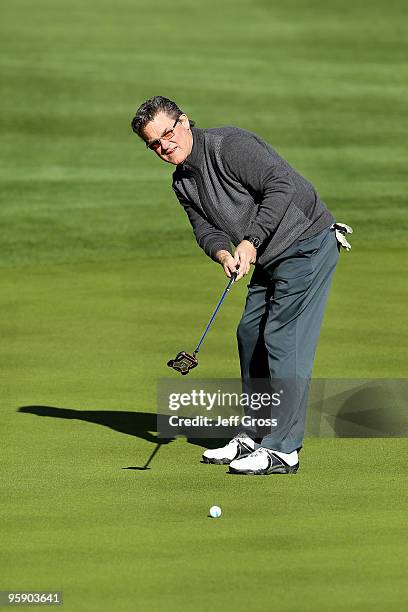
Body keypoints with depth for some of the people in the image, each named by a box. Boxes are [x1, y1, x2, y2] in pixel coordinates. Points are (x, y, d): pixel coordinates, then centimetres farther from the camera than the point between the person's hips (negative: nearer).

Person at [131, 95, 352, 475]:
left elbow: (282, 185, -26)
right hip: (271, 258, 10)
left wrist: (250, 242, -26)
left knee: (284, 339, -13)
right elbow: (206, 228, 6)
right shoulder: (182, 182, 9)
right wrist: (223, 254, -17)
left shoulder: (229, 145, -19)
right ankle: (255, 436, 24)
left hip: (307, 242, -10)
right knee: (251, 334, 13)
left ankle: (283, 448, -13)